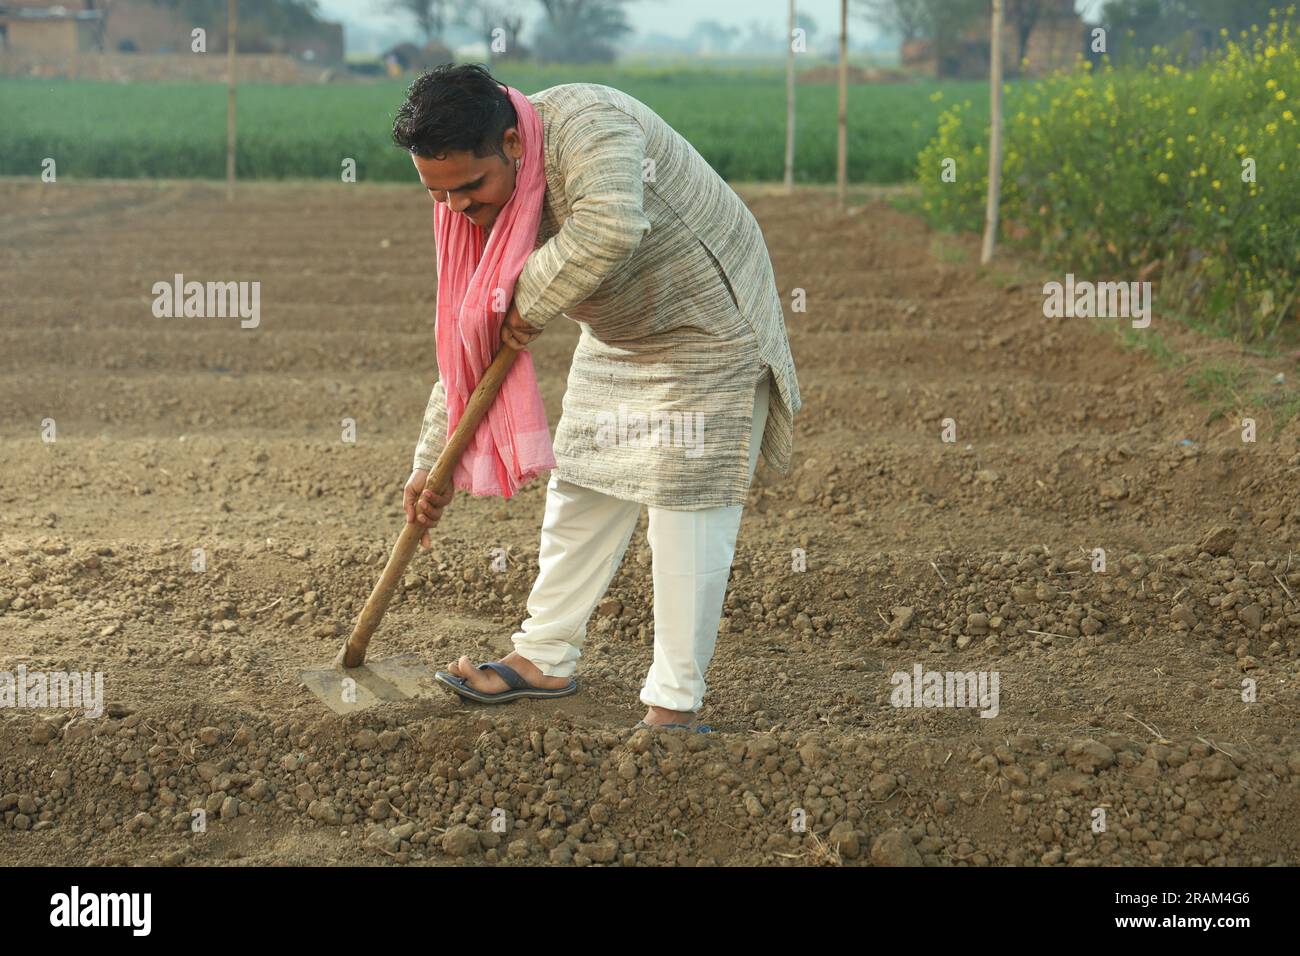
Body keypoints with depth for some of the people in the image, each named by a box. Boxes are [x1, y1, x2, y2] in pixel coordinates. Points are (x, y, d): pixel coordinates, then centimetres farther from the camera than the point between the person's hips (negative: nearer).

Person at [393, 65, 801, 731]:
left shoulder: (586, 124, -32)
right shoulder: (482, 206, -7)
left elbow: (609, 228, -52)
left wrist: (529, 300, -36)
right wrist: (431, 465, 0)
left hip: (706, 327, -8)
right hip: (616, 339, 8)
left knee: (686, 510, -8)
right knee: (580, 489, 11)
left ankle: (674, 705, -2)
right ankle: (545, 659, 26)